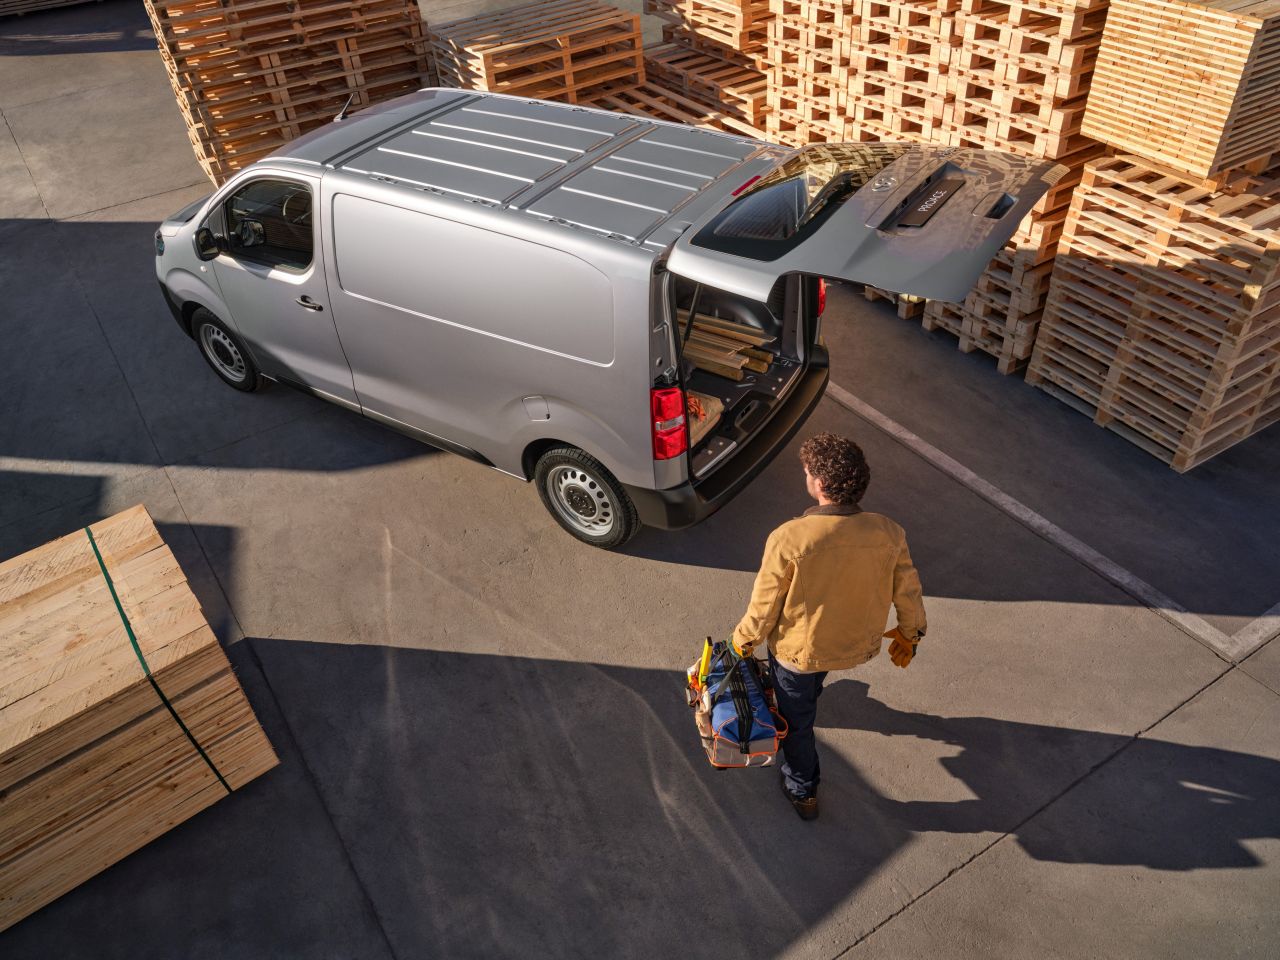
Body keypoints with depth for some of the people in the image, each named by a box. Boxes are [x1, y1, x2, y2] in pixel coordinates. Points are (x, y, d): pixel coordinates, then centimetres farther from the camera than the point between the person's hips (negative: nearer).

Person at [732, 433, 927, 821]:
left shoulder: (789, 538, -33)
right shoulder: (889, 533, -22)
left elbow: (765, 606, -20)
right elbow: (908, 592, -7)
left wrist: (744, 639, 1)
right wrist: (909, 634, 14)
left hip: (799, 648, -4)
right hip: (859, 644, 4)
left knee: (797, 720, 24)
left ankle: (802, 792, 45)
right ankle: (807, 698, 70)